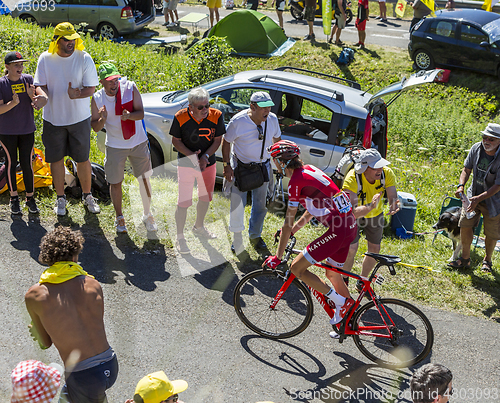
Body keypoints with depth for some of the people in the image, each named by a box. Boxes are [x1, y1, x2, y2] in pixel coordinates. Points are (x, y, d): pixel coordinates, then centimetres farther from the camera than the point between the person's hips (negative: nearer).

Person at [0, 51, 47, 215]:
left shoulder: (29, 80, -1)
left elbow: (44, 98, -9)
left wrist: (33, 97, -29)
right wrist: (13, 103, -29)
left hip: (27, 130, 1)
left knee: (27, 164, 3)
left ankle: (30, 198, 16)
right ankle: (14, 198, 21)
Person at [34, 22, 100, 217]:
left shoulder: (84, 58, -8)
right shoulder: (45, 58, -4)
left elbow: (91, 88, -9)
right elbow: (40, 85, 0)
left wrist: (76, 95, -30)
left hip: (79, 118, -1)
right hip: (53, 118, 1)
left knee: (83, 159, 6)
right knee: (56, 159, 9)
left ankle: (87, 196, 25)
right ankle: (60, 198, 25)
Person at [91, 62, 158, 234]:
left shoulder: (130, 88, -10)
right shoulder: (97, 99, -8)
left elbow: (141, 113, -13)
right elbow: (95, 128, -4)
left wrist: (129, 115, -35)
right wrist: (102, 119, -26)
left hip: (138, 143, 0)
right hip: (115, 146, 0)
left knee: (144, 179, 5)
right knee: (115, 183, 6)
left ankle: (147, 215, 25)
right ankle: (119, 217, 27)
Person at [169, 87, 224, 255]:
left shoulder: (216, 116, -13)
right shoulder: (180, 118, -18)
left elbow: (217, 140, -4)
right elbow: (176, 140, -8)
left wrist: (205, 156, -19)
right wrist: (191, 155, -23)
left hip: (208, 164, 4)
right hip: (186, 164, -3)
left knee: (205, 197, 20)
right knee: (184, 202, -5)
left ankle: (199, 227, 46)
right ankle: (180, 238, 13)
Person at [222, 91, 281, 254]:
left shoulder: (272, 119, -10)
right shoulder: (238, 121, -21)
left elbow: (276, 139, 9)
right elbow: (226, 142, -9)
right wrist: (226, 165, -11)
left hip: (263, 166, 4)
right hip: (240, 165, -3)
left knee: (261, 203, 12)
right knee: (237, 202, -2)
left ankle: (255, 235, 31)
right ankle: (237, 236, 17)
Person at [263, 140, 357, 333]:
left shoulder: (296, 181, -12)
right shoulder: (309, 170, 15)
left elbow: (288, 223, -11)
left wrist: (277, 256, -5)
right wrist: (291, 231, 28)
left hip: (338, 229, -10)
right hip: (350, 225, 10)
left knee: (297, 268, -6)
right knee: (332, 273, 25)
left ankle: (341, 302, 0)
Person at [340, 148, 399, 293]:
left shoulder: (387, 174, -28)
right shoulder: (352, 179, -39)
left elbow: (393, 198, -30)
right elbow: (353, 212, -44)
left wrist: (394, 206, -53)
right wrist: (370, 206, -62)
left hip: (375, 214, 4)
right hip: (354, 215, -4)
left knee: (374, 250, 8)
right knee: (351, 249, -15)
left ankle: (362, 282, 32)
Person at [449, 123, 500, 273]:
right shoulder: (476, 148, -11)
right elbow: (467, 169, 1)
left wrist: (478, 198, -32)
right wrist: (461, 185, -17)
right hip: (473, 195, 4)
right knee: (465, 225, -2)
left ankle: (487, 261, 32)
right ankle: (465, 259, 16)